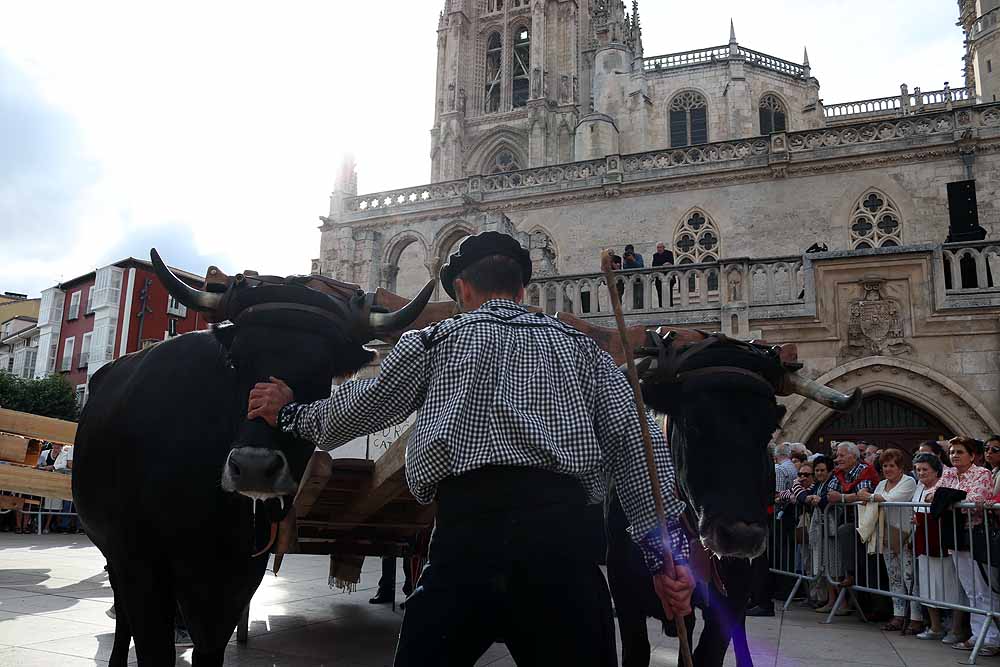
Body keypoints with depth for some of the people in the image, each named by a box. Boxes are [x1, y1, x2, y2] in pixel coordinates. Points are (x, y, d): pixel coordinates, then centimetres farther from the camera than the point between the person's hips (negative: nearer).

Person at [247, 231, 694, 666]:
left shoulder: (436, 339, 15)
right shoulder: (579, 346, 18)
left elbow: (359, 408, 21)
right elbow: (634, 439, 8)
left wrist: (290, 414, 40)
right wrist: (667, 550, 7)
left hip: (468, 526, -1)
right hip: (565, 530, 2)